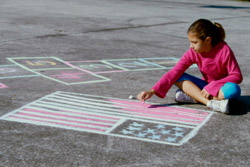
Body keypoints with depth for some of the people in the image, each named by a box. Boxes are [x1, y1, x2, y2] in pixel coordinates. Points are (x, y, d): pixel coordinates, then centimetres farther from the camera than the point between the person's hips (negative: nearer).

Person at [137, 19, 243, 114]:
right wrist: (153, 91, -27)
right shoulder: (193, 52, -11)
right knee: (178, 77, -18)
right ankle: (211, 103, -33)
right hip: (207, 86, 4)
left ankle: (195, 97, -30)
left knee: (234, 89, -38)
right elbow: (174, 72, -17)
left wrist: (211, 87, -29)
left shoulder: (224, 50, -21)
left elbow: (237, 76, -21)